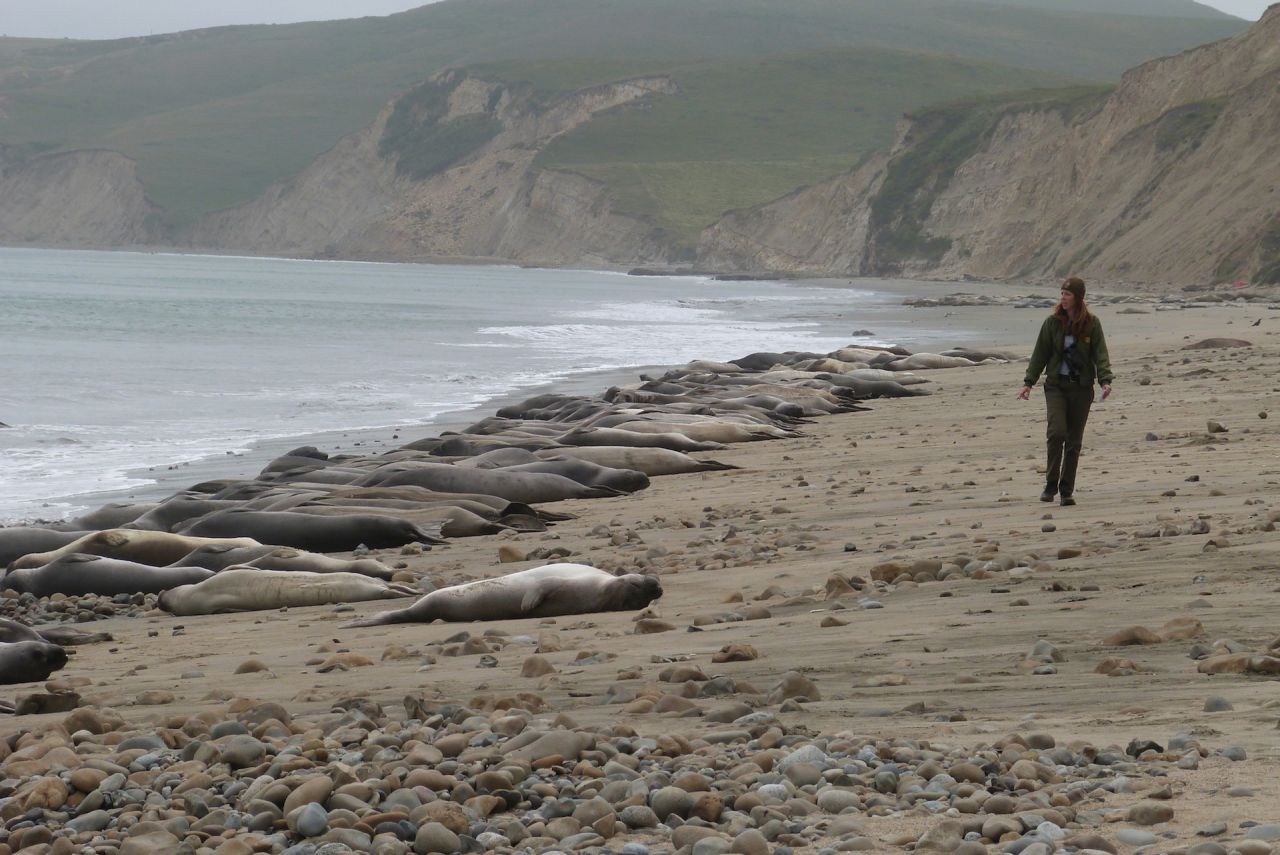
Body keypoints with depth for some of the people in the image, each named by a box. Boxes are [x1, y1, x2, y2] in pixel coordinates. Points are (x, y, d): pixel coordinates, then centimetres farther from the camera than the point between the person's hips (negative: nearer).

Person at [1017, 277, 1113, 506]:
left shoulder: (1091, 324, 0)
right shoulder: (1053, 322, 2)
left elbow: (1100, 354, -4)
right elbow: (1040, 354, 6)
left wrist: (1105, 380, -18)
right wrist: (1029, 382, 1)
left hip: (1081, 387, 0)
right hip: (1056, 385, 0)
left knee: (1074, 441, 4)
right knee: (1056, 432, -17)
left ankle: (1067, 491, 12)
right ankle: (1051, 485, -4)